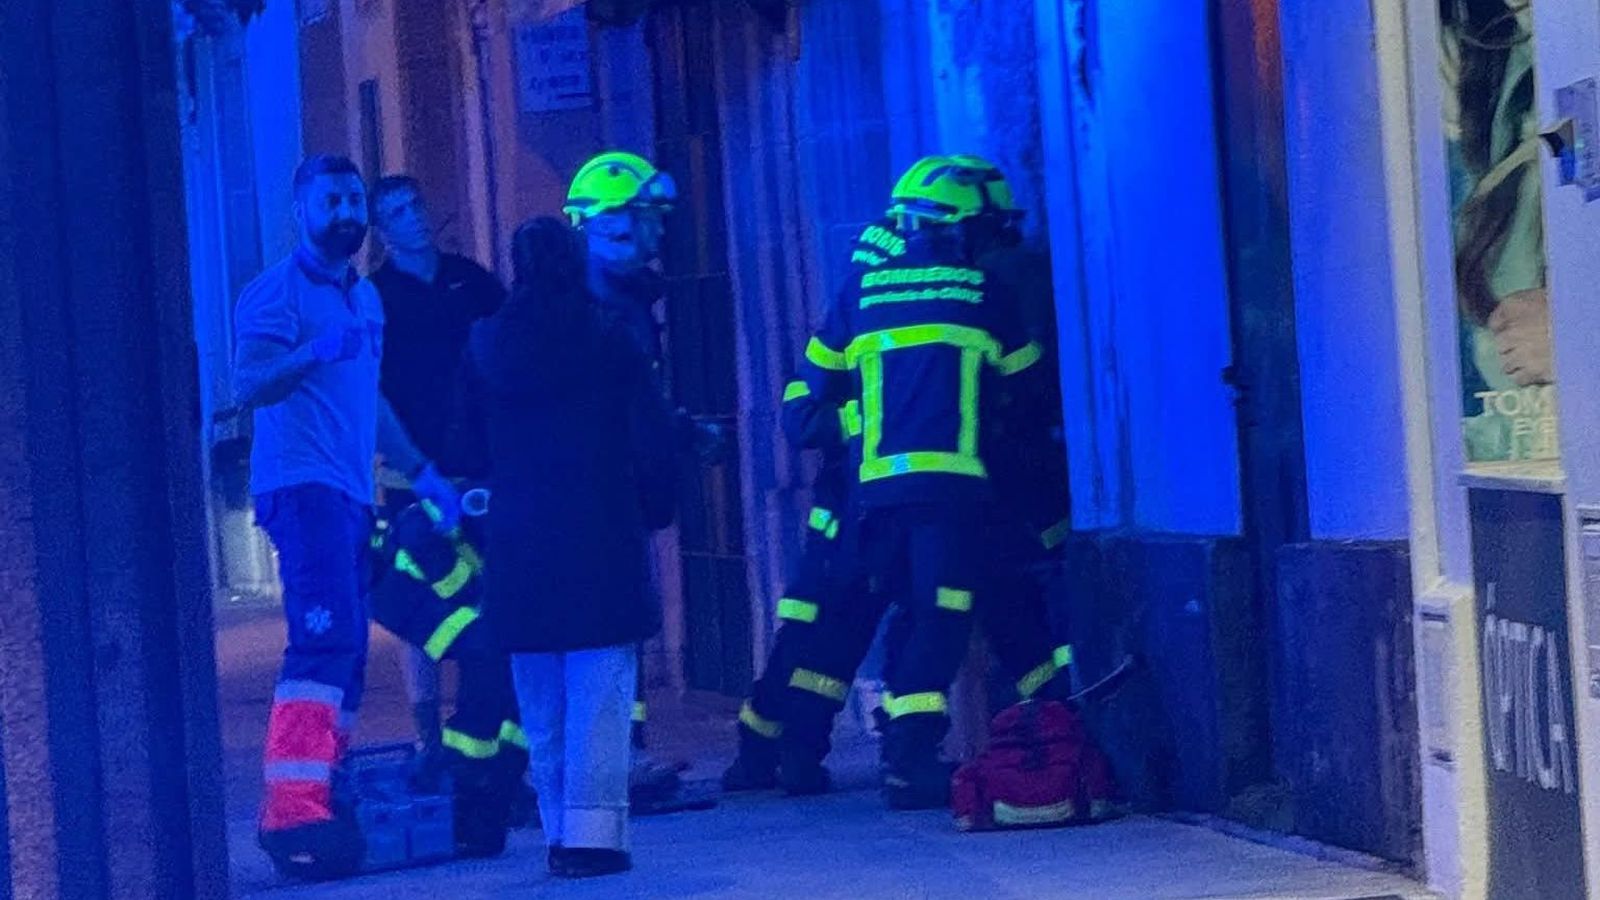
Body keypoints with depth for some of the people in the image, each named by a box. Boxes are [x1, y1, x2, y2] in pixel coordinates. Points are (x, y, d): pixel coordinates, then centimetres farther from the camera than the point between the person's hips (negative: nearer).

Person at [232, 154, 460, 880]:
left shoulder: (365, 297, 22)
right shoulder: (277, 291, -4)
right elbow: (248, 385, -15)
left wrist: (423, 474, 29)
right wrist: (313, 352, -30)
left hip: (352, 493, 9)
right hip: (302, 485, -9)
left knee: (347, 655, 6)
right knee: (328, 637, -21)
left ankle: (313, 803, 9)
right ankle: (294, 805, -27)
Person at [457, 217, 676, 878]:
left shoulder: (485, 346, 4)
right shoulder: (608, 343, -4)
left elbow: (471, 435, 12)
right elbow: (652, 441, -4)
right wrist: (655, 509, 9)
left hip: (518, 548, 3)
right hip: (601, 543, -3)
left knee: (541, 704, 11)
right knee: (599, 696, -4)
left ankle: (558, 832, 12)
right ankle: (593, 830, -12)